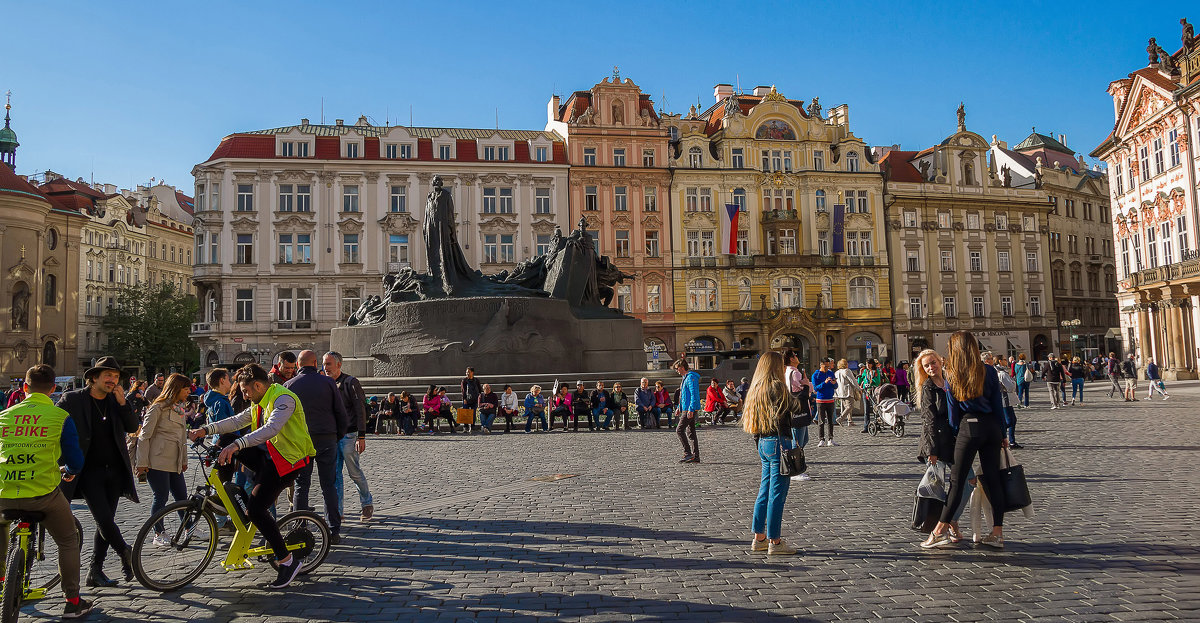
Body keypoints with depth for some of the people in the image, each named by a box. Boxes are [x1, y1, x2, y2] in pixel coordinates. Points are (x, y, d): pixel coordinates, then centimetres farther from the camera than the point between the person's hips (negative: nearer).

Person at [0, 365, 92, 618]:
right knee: (68, 541, 17)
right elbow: (76, 461, 4)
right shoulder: (61, 417, -1)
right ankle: (72, 602, 18)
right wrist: (68, 471, 27)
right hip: (44, 493, -3)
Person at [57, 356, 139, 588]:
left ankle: (95, 572, 18)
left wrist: (122, 403, -13)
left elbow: (132, 428, 0)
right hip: (89, 471, -4)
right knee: (104, 519, -13)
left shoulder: (116, 401, 7)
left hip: (114, 471, 4)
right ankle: (126, 554, 10)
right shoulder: (72, 400, -4)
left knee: (106, 521, 8)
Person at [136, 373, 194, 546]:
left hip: (174, 463, 7)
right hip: (157, 461, -7)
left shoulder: (182, 409, 16)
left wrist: (184, 460, 20)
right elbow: (144, 436, -9)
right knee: (161, 497, -2)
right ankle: (159, 534, 11)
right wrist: (142, 463, -12)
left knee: (182, 496, 7)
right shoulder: (159, 407, -7)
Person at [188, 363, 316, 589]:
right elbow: (237, 421, 16)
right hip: (269, 453, 10)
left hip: (287, 460, -10)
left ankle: (287, 560, -8)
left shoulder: (283, 399, -19)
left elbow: (271, 429, -34)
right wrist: (205, 429, 4)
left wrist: (236, 444, -42)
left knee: (255, 509, -15)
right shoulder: (260, 403, 15)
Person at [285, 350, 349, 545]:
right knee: (329, 485, 5)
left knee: (301, 485, 7)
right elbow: (342, 414, 1)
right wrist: (338, 436, 13)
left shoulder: (289, 385, 1)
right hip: (327, 439, 0)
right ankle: (334, 531, 5)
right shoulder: (328, 382, 0)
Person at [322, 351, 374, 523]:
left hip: (348, 435, -6)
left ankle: (367, 504, 17)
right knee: (334, 474, 4)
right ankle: (337, 511, 9)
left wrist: (361, 436, -15)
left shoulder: (350, 383, -5)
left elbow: (360, 410, -9)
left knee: (355, 472, -1)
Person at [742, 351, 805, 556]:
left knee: (765, 491, 14)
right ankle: (774, 542, 3)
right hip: (778, 442, -9)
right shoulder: (776, 387, -14)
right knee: (777, 493, -2)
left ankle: (759, 538, 20)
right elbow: (797, 407, -13)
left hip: (763, 443, 9)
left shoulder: (756, 389, 12)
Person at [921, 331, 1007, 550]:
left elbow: (952, 410, 2)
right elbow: (998, 404, 6)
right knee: (992, 478, 8)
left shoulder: (952, 376, -2)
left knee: (957, 480, 0)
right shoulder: (988, 371, 3)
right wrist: (1003, 435, 12)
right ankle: (998, 533, 10)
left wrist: (956, 432, 15)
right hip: (991, 426, 3)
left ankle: (941, 530, 1)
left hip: (969, 427, -3)